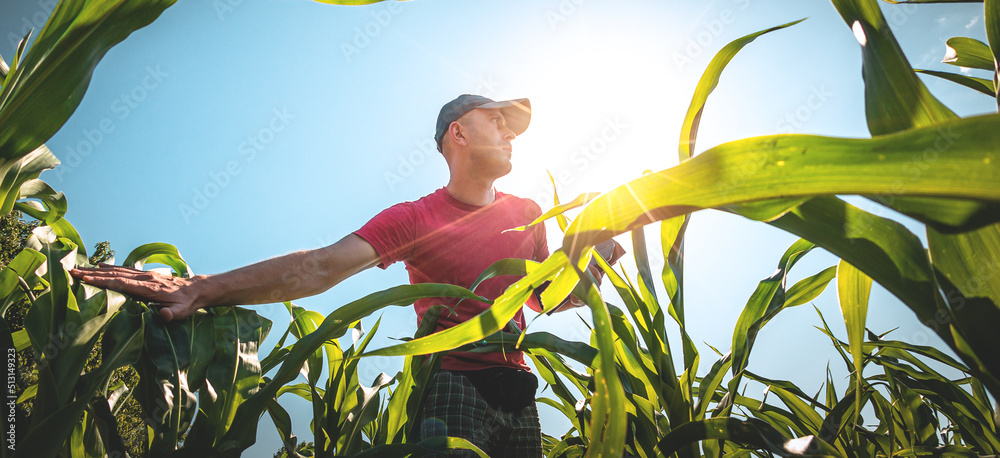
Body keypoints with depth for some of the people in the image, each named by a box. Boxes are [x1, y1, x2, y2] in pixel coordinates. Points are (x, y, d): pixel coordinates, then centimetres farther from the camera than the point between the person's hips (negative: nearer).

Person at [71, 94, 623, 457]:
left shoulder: (527, 214, 11)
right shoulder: (413, 218, -5)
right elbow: (321, 267, -15)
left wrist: (604, 252, 6)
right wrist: (201, 289, -22)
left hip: (518, 396, 5)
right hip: (455, 386, -5)